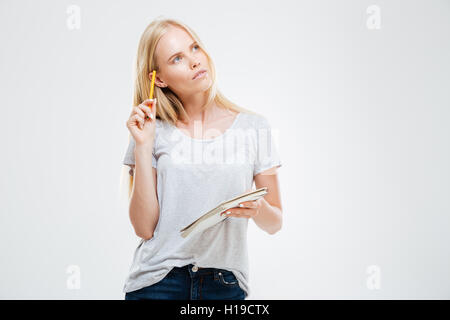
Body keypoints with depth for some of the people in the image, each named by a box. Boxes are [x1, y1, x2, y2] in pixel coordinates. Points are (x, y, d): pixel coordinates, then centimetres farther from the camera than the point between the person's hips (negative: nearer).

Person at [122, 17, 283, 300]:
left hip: (226, 285, 1)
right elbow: (145, 227, -7)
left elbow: (275, 223, 3)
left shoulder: (254, 127, 0)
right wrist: (143, 146, -12)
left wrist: (258, 209, -18)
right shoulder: (154, 131, -1)